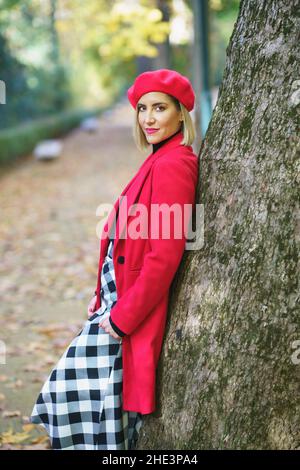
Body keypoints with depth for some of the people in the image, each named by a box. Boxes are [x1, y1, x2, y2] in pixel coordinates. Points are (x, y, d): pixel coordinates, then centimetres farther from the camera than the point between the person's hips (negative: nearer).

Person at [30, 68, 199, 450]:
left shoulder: (173, 165, -19)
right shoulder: (159, 160, 11)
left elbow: (165, 255, -23)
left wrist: (123, 316, -17)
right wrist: (105, 297, 12)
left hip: (138, 306, -9)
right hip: (120, 299, 9)